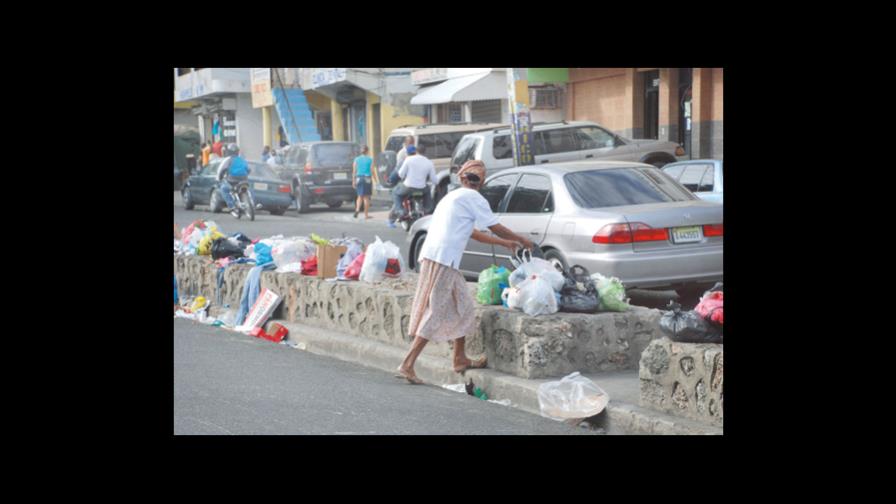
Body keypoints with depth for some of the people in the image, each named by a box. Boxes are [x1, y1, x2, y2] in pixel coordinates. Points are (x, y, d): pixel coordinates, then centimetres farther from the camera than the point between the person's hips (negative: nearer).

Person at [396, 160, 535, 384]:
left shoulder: (453, 196, 25)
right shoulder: (473, 198, -3)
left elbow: (473, 233, 31)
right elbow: (497, 228, 2)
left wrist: (504, 243, 37)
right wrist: (523, 241, 16)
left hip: (431, 255, 9)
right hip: (443, 259, -9)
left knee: (462, 307, 19)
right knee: (435, 315, -8)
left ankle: (460, 360, 26)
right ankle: (407, 365, -12)